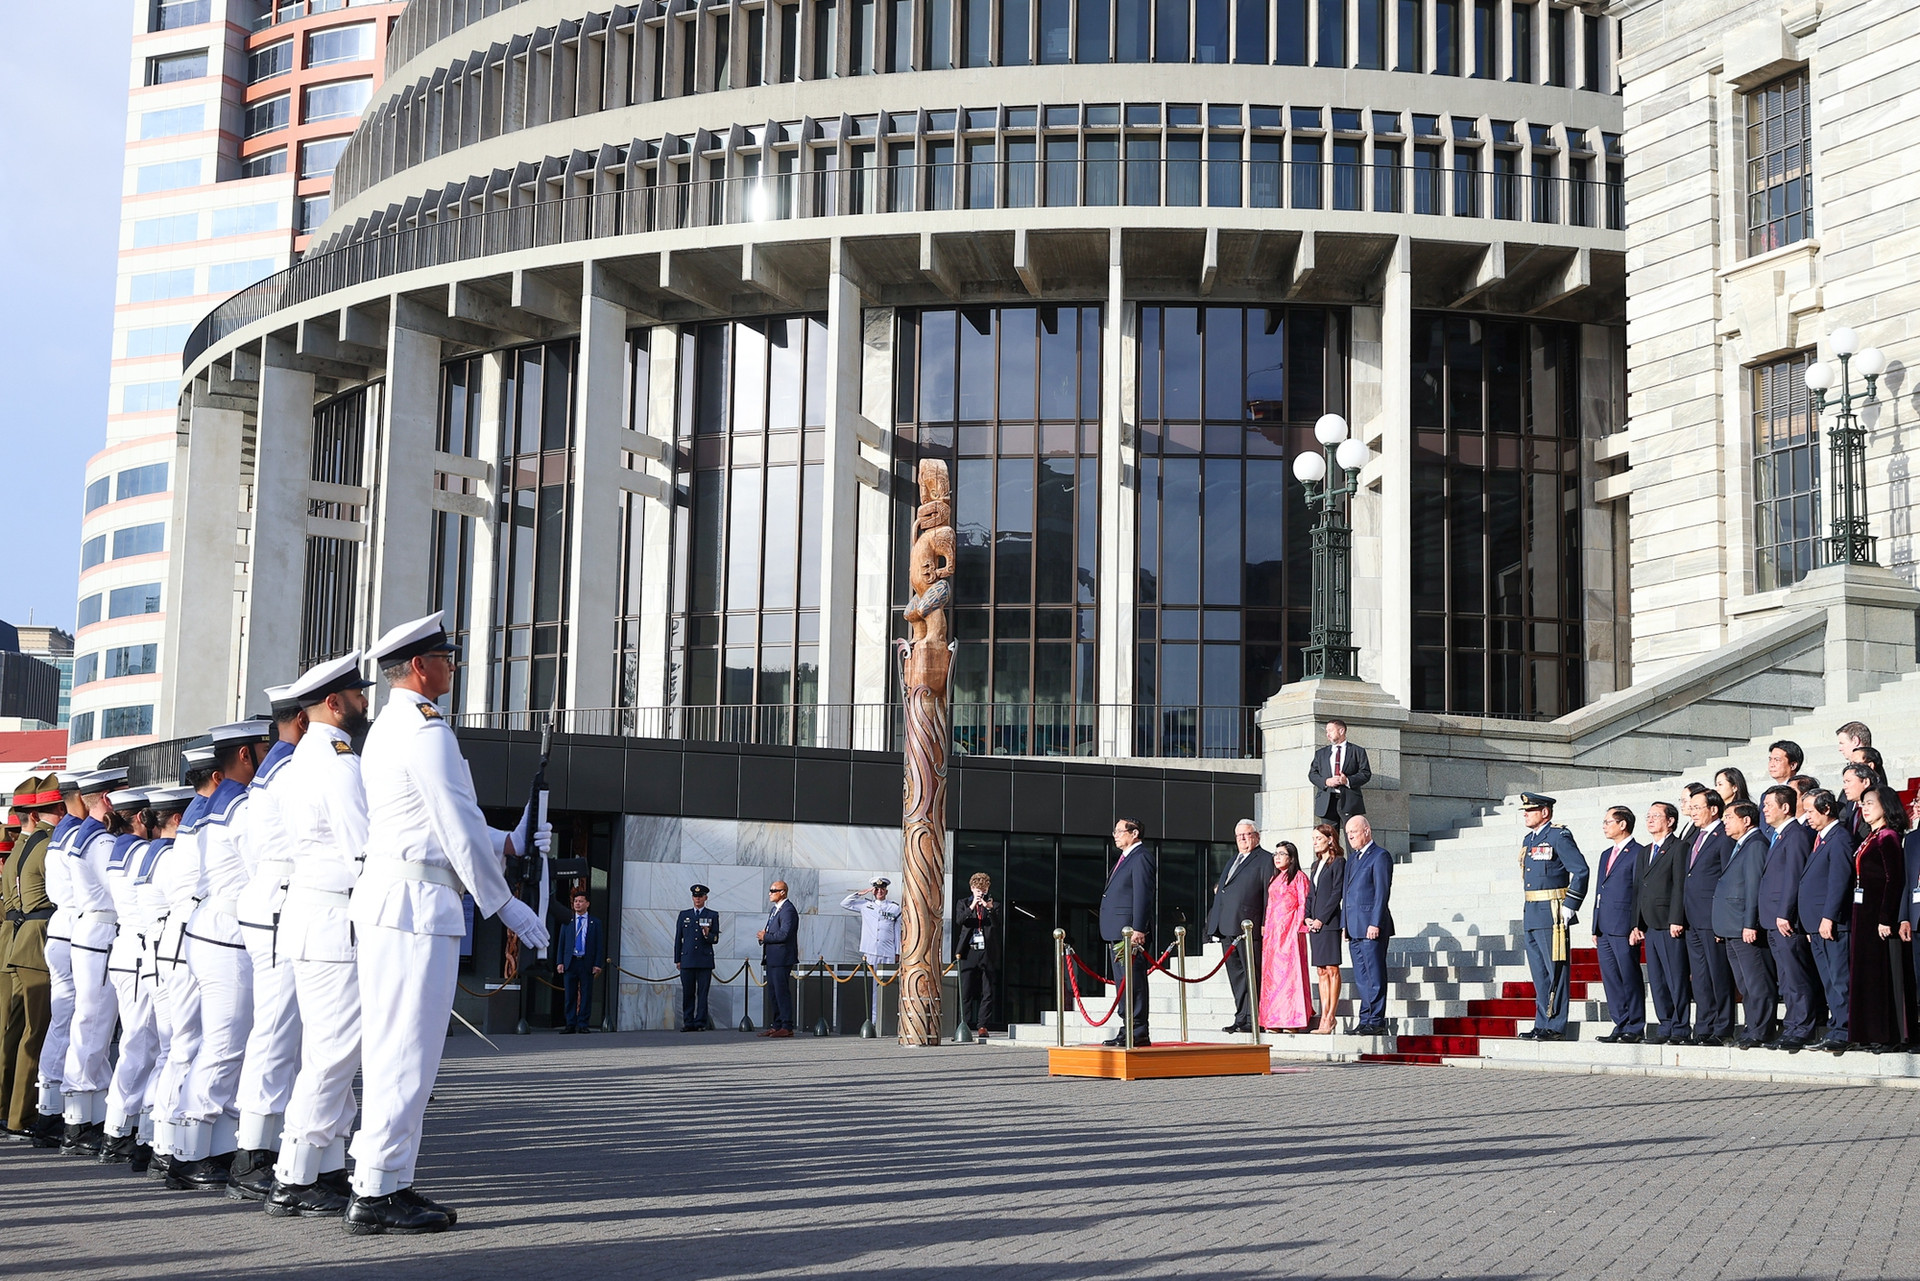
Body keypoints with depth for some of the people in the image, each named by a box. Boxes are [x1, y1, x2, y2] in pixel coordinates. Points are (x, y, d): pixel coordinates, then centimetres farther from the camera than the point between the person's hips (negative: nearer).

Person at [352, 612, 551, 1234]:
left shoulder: (386, 729, 21)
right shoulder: (426, 727, -11)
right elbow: (458, 826, -13)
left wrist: (508, 843, 19)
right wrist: (504, 903, -8)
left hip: (384, 898, 10)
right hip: (417, 902, -10)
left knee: (391, 1049, 12)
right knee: (408, 1053, -8)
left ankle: (382, 1182, 15)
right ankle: (377, 1192, -7)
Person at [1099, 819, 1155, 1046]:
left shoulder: (1141, 857, -10)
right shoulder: (1124, 858, 21)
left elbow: (1143, 895, -17)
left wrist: (1137, 930, -23)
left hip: (1130, 931, -11)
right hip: (1117, 933, 11)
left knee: (1133, 981, -9)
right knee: (1122, 982, 12)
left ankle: (1138, 1033, -8)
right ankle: (1128, 1029, 16)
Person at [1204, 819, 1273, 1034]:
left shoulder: (1265, 860, 0)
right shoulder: (1232, 861, 25)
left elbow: (1270, 894, -7)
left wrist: (1266, 925, -13)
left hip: (1248, 926, -8)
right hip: (1226, 926, 8)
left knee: (1252, 973, -6)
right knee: (1235, 974, 9)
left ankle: (1252, 1019, -5)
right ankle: (1241, 1018, 13)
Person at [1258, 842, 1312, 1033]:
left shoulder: (1299, 877, -2)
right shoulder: (1274, 879, 20)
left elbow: (1303, 904, -7)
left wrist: (1297, 927, -13)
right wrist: (1265, 927, 13)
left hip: (1290, 930, -8)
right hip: (1273, 930, 8)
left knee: (1290, 971, -9)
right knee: (1272, 973, 3)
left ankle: (1293, 1020, -8)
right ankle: (1275, 1020, 5)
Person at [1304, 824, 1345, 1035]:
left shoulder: (1338, 862, -5)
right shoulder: (1316, 864, 20)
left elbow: (1337, 893, -11)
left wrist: (1321, 919, -14)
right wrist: (1307, 917, 4)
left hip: (1329, 922, -8)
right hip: (1314, 923, 8)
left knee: (1332, 969, -5)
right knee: (1321, 971, 6)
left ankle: (1330, 1017, -5)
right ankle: (1324, 1017, 7)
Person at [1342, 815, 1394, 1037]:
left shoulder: (1380, 857, -6)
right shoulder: (1352, 860, 20)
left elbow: (1382, 893, -12)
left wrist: (1375, 924, -18)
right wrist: (1344, 924, 15)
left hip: (1371, 928, -9)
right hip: (1354, 928, 9)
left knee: (1375, 977, -6)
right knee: (1361, 978, 9)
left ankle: (1376, 1022, -4)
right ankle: (1365, 1020, 12)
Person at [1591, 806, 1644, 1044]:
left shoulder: (1638, 853, -5)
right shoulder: (1606, 854, 21)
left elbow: (1640, 891, -10)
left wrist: (1637, 926, -16)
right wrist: (1595, 927, 18)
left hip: (1624, 927, -8)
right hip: (1604, 928, 8)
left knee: (1630, 977, -4)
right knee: (1610, 978, 8)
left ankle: (1635, 1028, 1)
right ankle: (1621, 1025, 13)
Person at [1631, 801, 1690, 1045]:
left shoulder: (1679, 847, -4)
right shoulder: (1644, 851, 21)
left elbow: (1680, 886, -11)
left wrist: (1676, 920, -18)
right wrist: (1636, 924, 14)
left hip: (1670, 925, -8)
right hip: (1650, 925, 8)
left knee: (1676, 979, -5)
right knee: (1656, 980, 9)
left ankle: (1679, 1029, -1)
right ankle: (1665, 1027, 14)